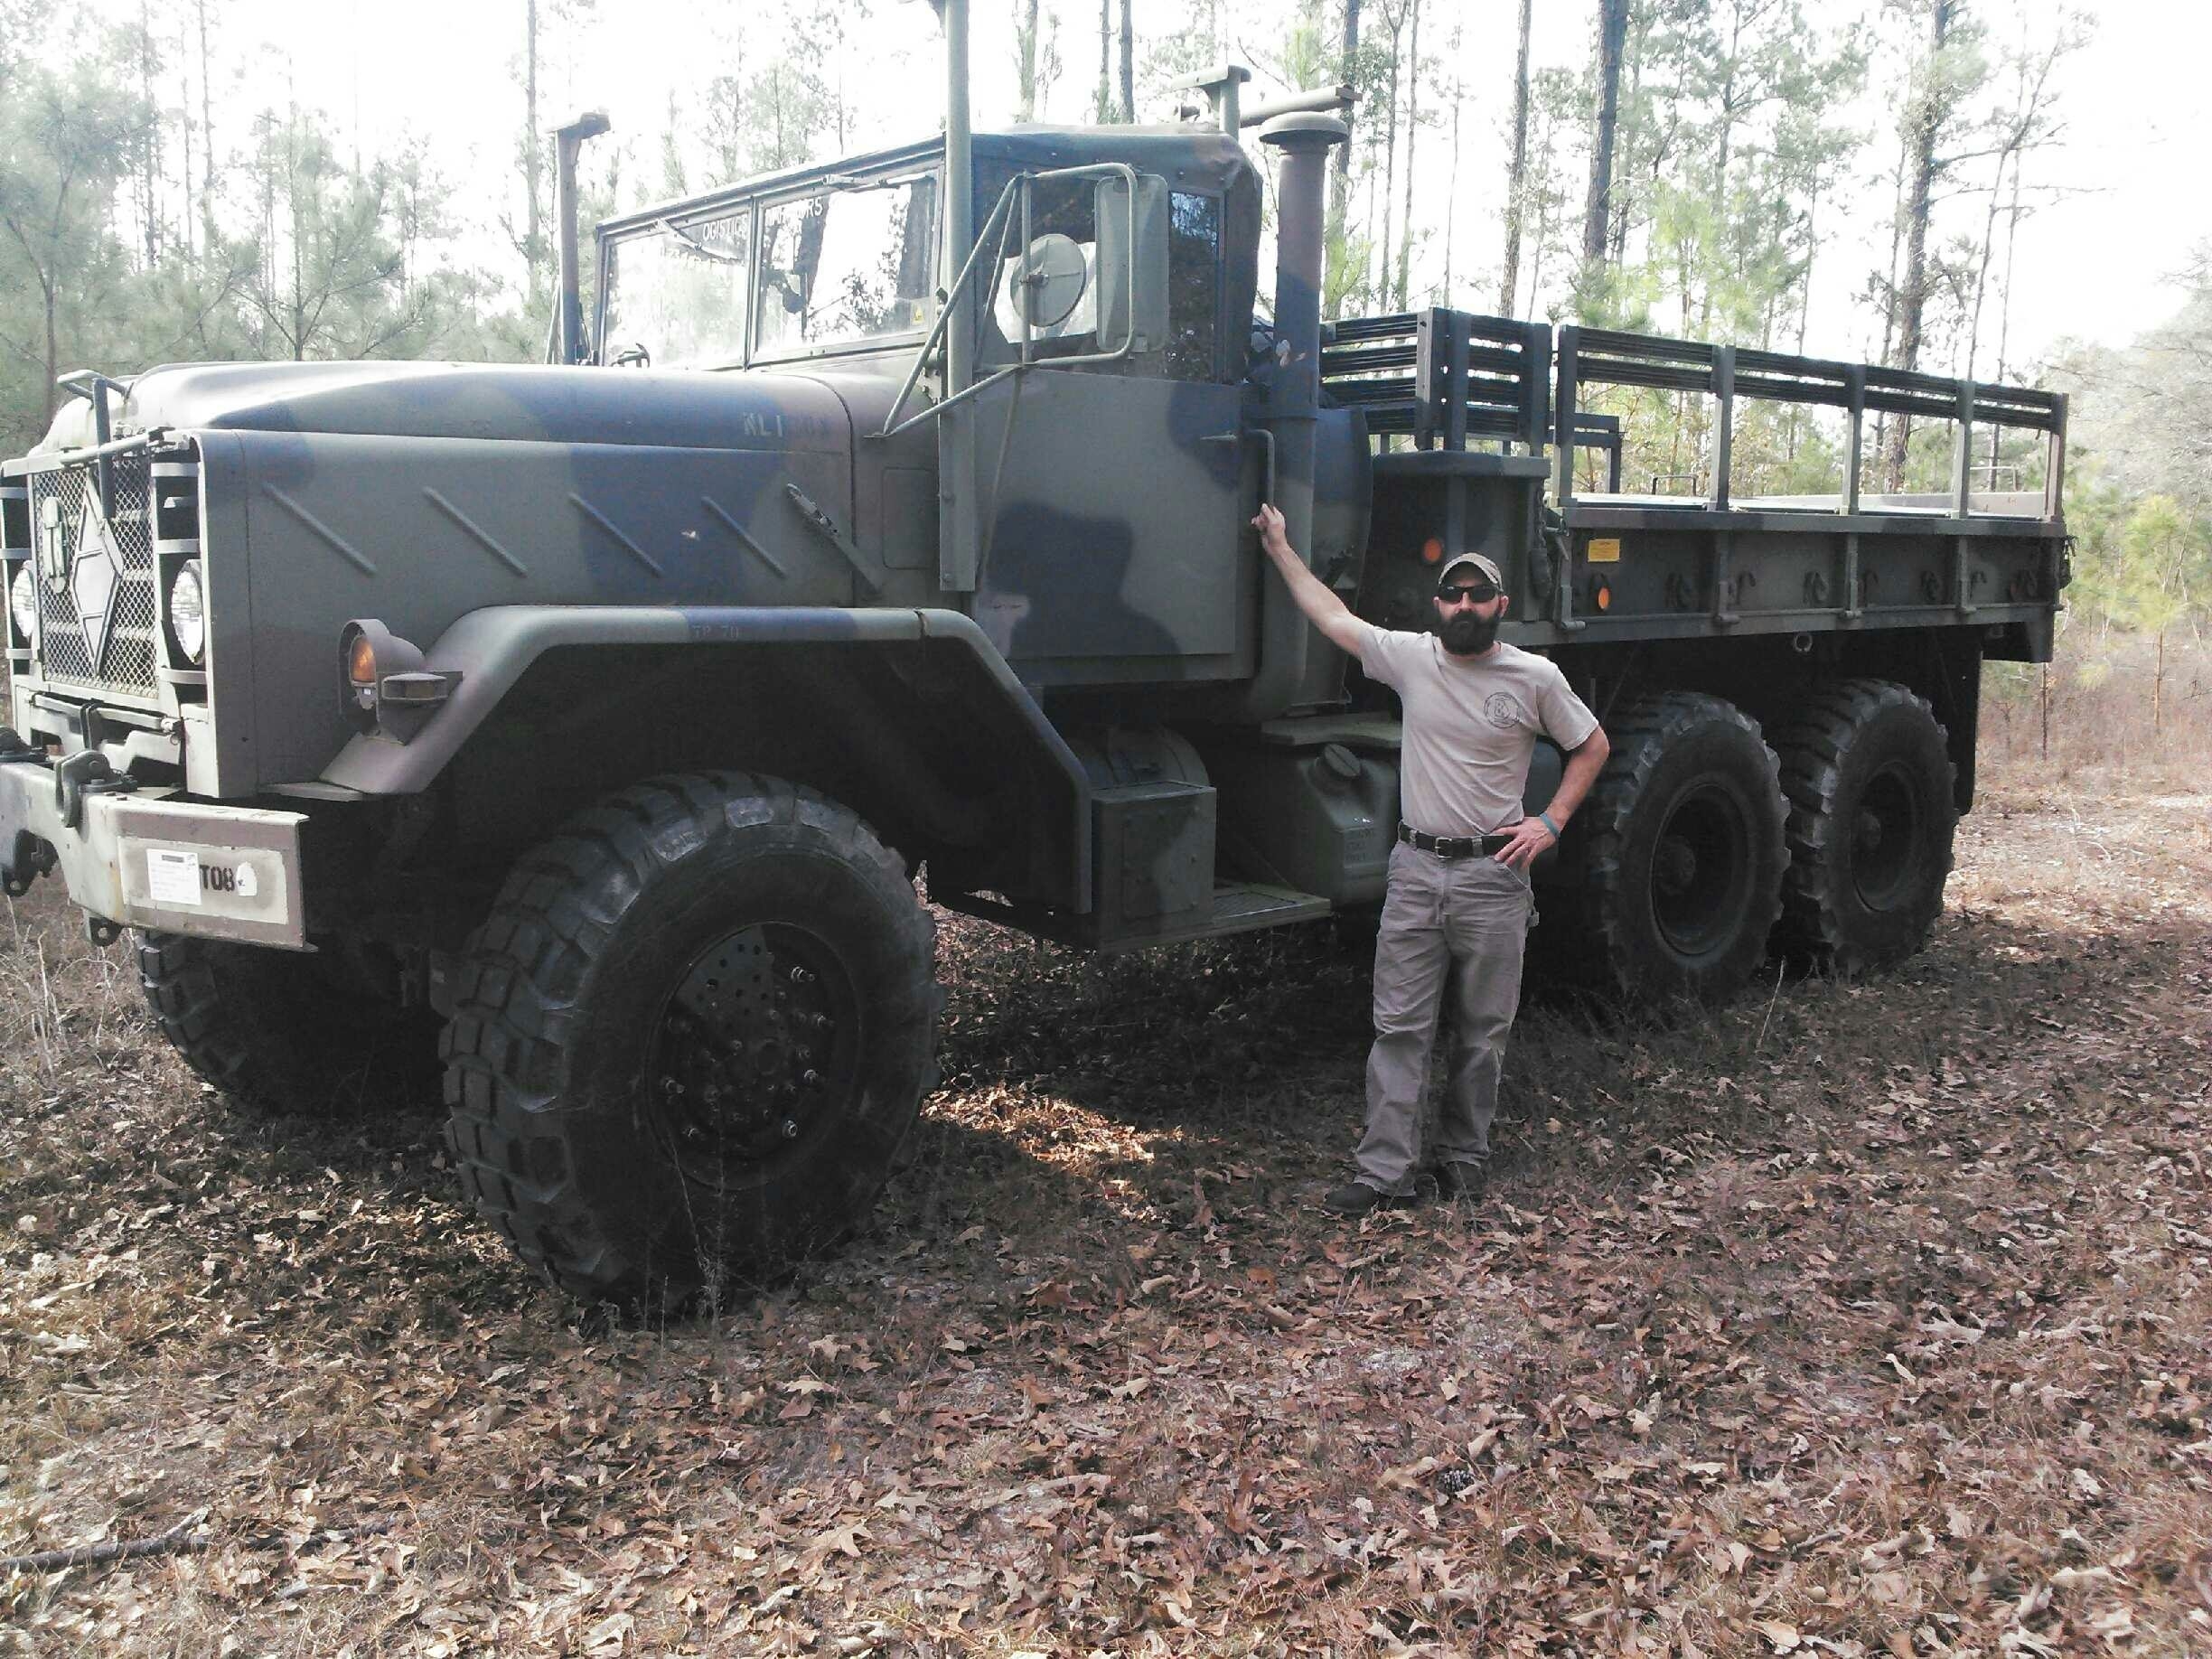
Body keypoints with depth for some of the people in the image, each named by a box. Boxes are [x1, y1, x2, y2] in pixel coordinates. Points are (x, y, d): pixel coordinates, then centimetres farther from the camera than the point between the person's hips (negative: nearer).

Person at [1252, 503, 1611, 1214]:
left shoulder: (1535, 677, -2)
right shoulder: (1410, 657, 2)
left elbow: (1593, 746, 9)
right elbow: (1332, 616, 12)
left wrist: (1550, 822, 0)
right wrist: (1280, 550, 17)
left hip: (1493, 874, -1)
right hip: (1415, 869, 1)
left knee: (1482, 1032, 9)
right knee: (1399, 1027, 1)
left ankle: (1464, 1154, 24)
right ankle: (1386, 1170, 5)